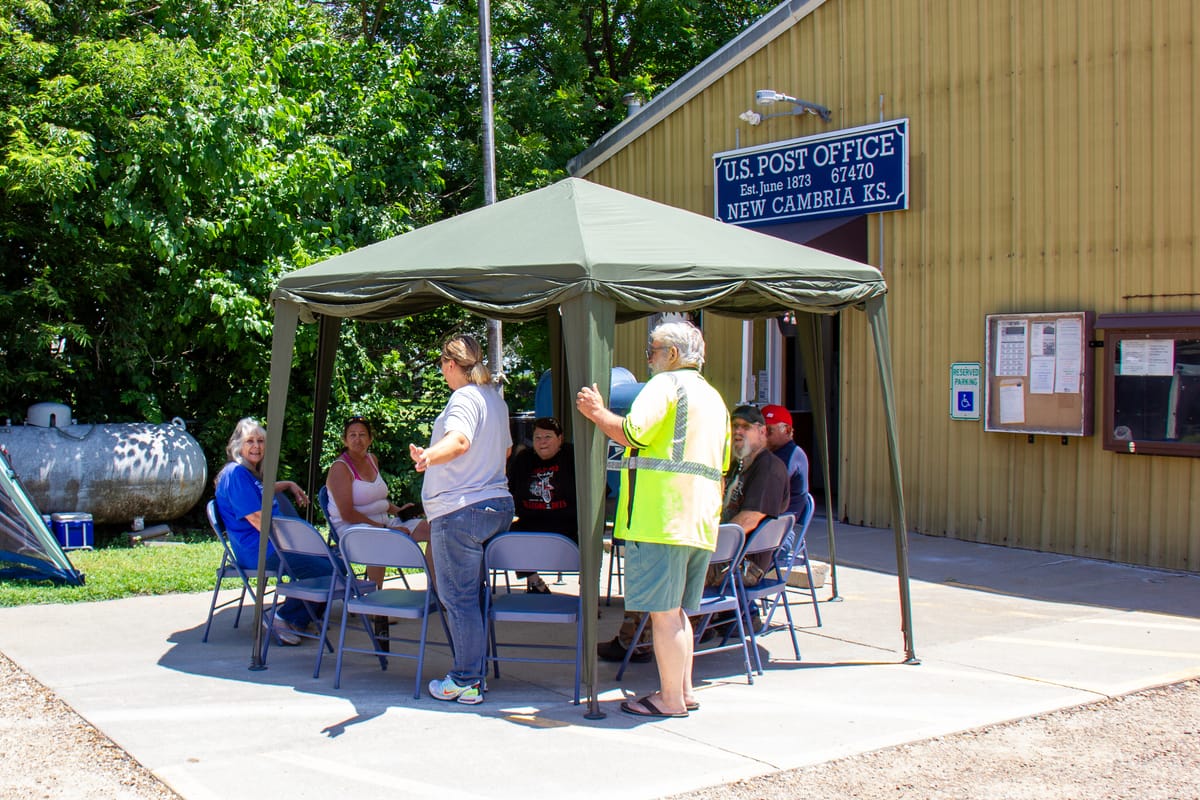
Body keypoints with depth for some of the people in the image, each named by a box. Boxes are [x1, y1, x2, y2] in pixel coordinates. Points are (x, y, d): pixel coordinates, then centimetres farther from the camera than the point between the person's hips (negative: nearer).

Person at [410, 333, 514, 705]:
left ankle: (467, 682, -1)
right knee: (473, 593, 17)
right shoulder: (495, 398, 16)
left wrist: (429, 455, -54)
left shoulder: (465, 398, -14)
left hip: (460, 510, -10)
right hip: (497, 505, 10)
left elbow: (459, 439, -35)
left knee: (458, 597, -4)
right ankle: (475, 666, 23)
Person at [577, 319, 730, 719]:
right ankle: (684, 690, 21)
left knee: (662, 611, -4)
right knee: (675, 610, 17)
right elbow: (720, 468, 24)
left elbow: (633, 433, -19)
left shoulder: (665, 385, -5)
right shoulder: (714, 398, 22)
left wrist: (597, 412, -4)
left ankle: (671, 700, 1)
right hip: (700, 520, 9)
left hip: (661, 516, -9)